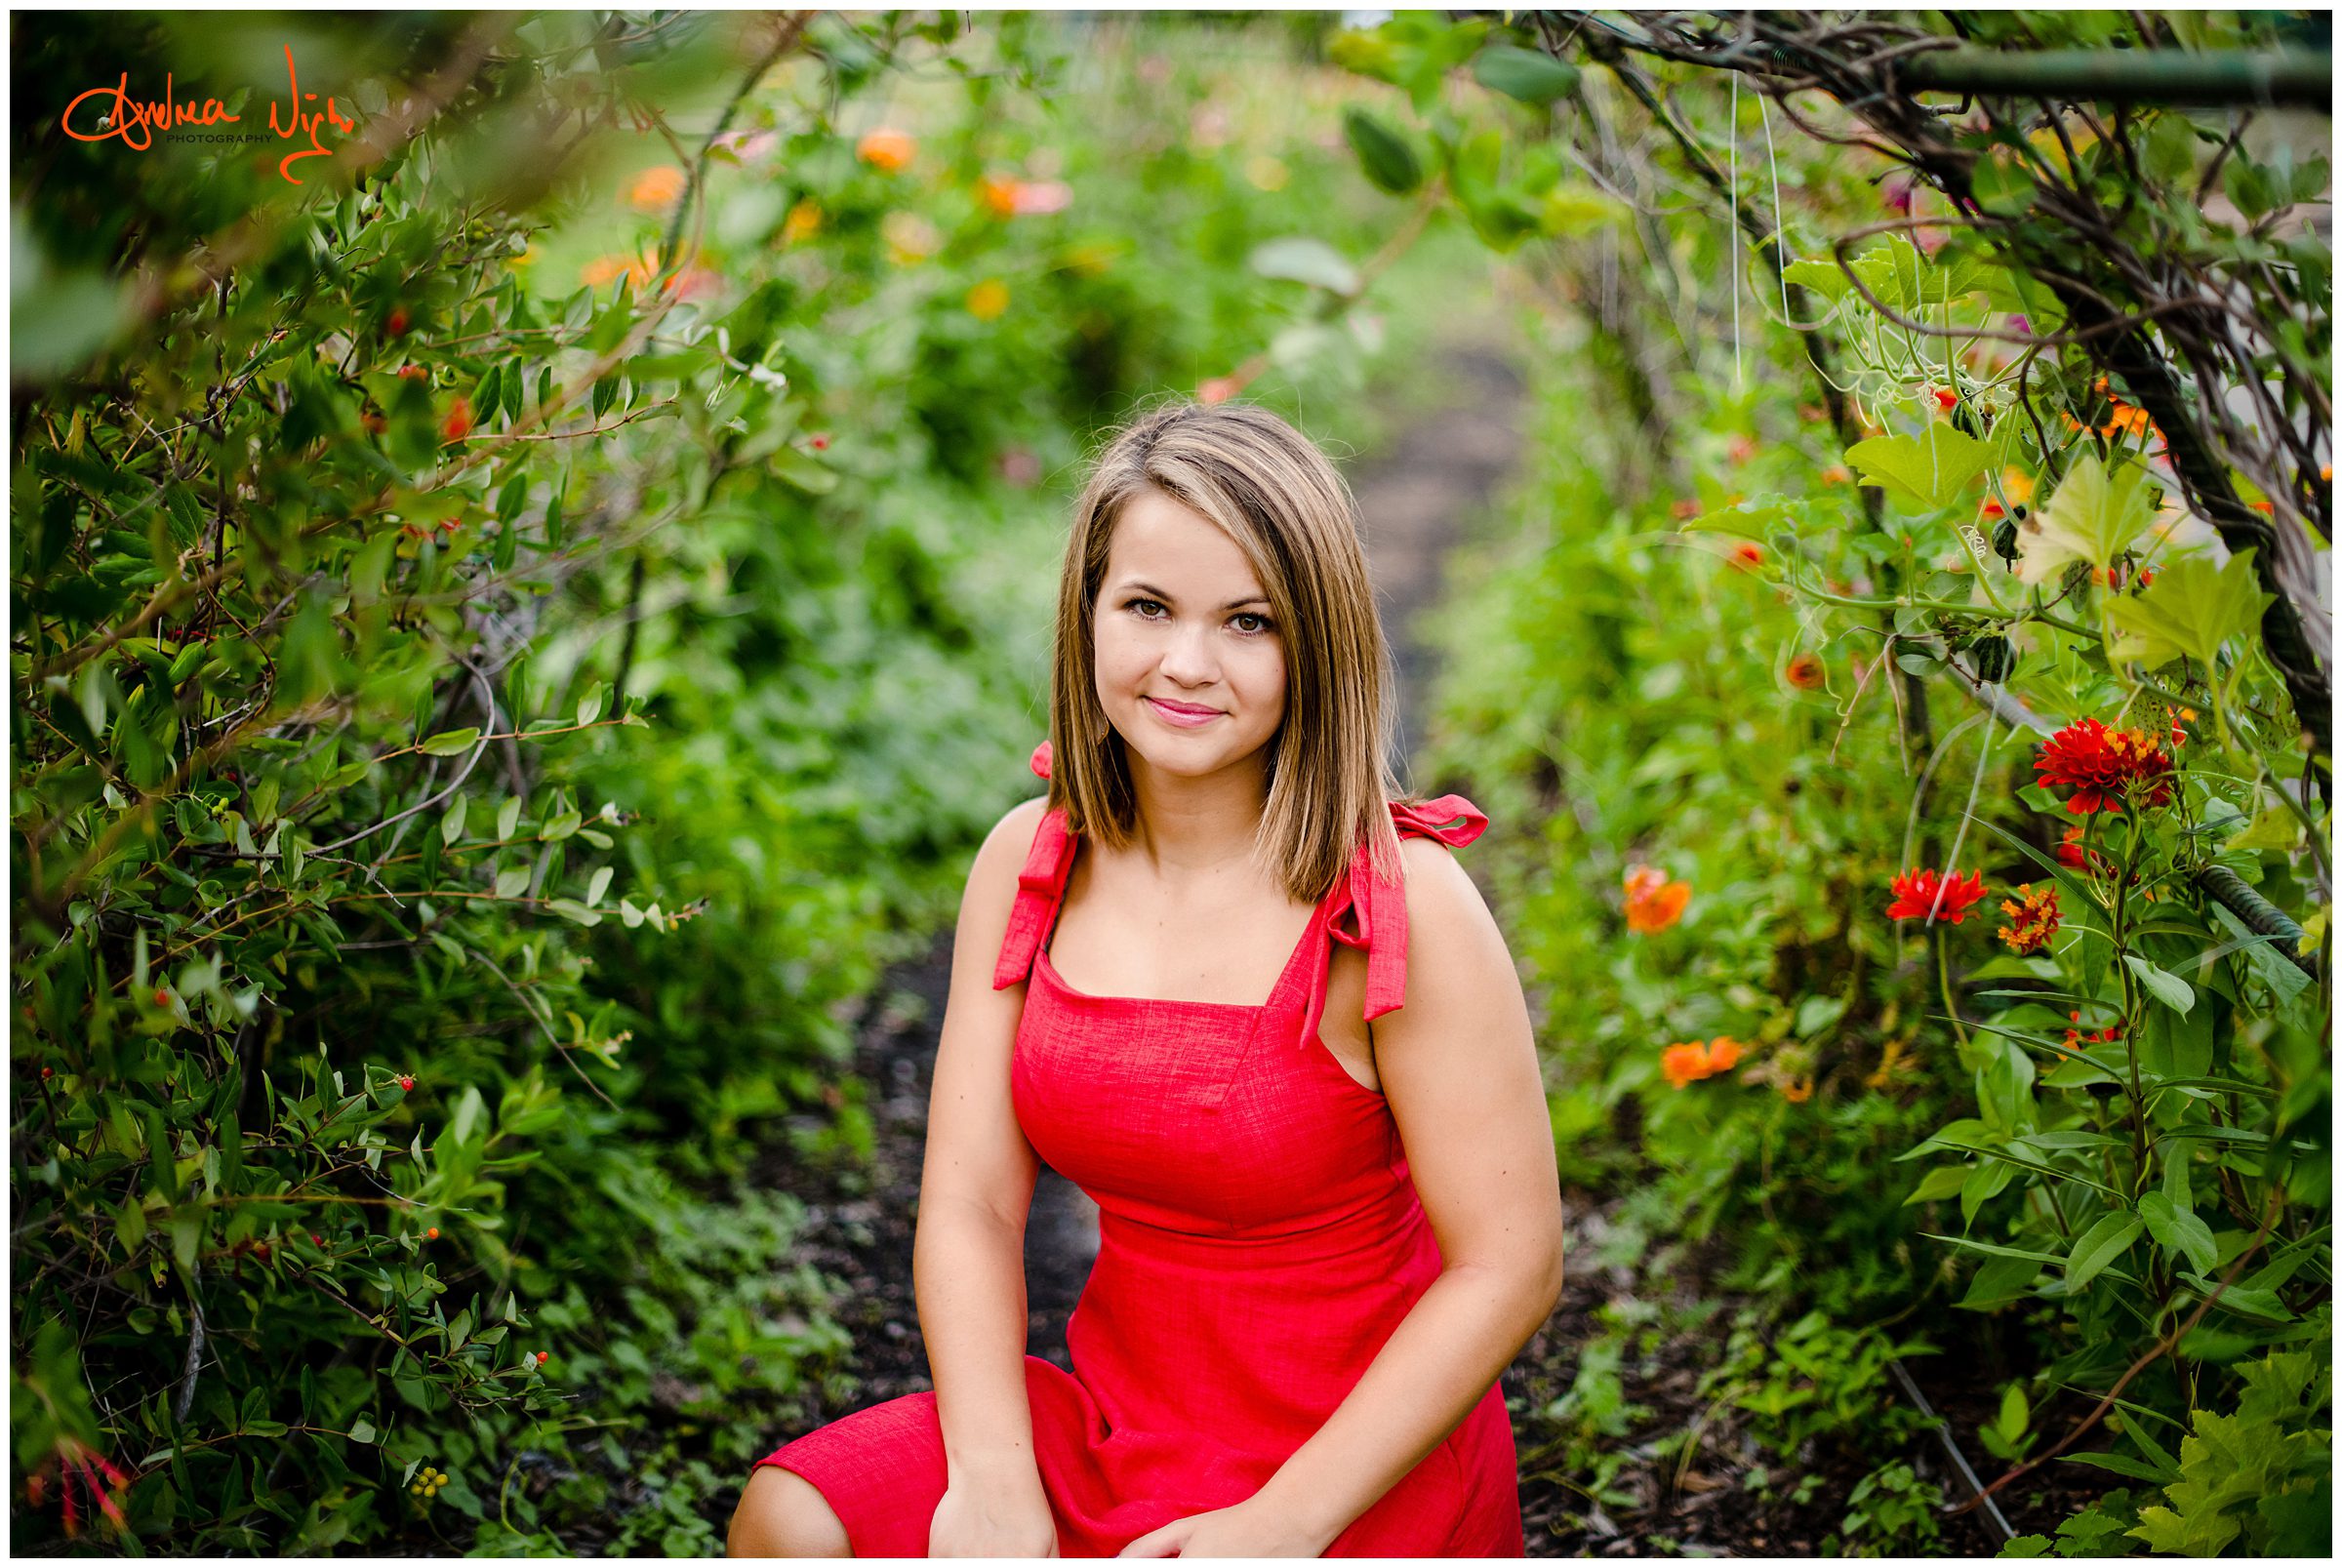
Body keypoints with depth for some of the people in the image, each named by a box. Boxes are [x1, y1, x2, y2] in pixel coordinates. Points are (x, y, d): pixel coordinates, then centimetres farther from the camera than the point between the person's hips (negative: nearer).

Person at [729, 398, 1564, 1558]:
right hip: (1107, 1427, 5)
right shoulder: (1030, 862, -2)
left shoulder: (1401, 907, -18)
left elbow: (1510, 1266, -16)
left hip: (1354, 1475, -5)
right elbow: (969, 1203, -3)